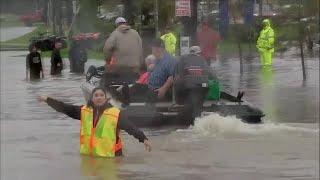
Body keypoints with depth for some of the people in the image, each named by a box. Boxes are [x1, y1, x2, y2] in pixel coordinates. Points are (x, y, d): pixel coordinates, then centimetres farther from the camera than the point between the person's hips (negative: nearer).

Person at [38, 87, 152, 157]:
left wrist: (143, 139, -31)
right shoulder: (85, 111, 4)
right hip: (87, 155, 5)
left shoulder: (116, 114, -11)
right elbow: (65, 108, 7)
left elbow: (130, 127, -18)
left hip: (109, 157, -5)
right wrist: (47, 100, 4)